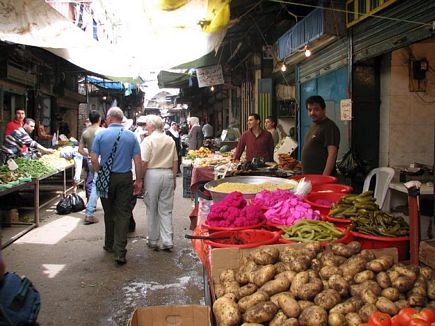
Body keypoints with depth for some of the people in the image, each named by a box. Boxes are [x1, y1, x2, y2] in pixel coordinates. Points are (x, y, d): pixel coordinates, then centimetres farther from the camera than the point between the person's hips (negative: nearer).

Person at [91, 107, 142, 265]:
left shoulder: (101, 134, -4)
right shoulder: (131, 136, -1)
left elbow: (94, 159, -7)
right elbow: (138, 160, -4)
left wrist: (99, 172, 11)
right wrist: (138, 180, 4)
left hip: (106, 179, 1)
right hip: (125, 178, 0)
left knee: (109, 213, 16)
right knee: (123, 214, 2)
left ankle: (109, 245, 31)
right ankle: (120, 252, -3)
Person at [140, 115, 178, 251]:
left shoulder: (148, 140, -8)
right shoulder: (170, 140, 7)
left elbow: (144, 163, -12)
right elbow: (175, 162, 9)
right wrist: (174, 178, 17)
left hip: (152, 175, -4)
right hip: (168, 174, 4)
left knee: (152, 210, 8)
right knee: (166, 210, 8)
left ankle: (153, 241, 16)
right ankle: (167, 241, 7)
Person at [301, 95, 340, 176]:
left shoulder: (329, 127, -12)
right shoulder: (314, 125, 16)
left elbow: (332, 154, -20)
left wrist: (324, 177, -26)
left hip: (321, 176, -8)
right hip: (308, 175, 8)